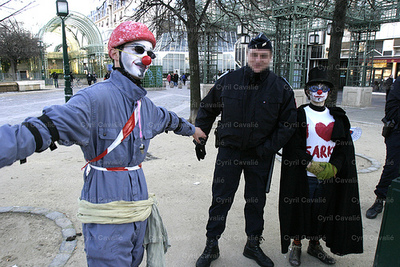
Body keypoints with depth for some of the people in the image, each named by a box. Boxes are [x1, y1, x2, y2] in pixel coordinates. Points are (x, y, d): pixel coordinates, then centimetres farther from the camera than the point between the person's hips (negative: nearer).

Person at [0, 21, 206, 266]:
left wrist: (191, 129, 45)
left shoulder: (145, 105, 8)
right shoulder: (95, 98, -18)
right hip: (107, 206, -8)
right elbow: (45, 129, -30)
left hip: (139, 200, 8)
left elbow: (167, 119, 29)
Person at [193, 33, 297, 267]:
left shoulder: (281, 88, -4)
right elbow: (207, 110, 6)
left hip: (260, 155, 1)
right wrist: (200, 139, 3)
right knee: (220, 199, 6)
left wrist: (268, 148, -10)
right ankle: (211, 245, 24)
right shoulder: (228, 81, -5)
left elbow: (288, 123, 0)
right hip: (229, 151, -1)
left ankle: (253, 245, 35)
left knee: (256, 201, 15)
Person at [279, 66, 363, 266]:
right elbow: (294, 146, -9)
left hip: (329, 176, 4)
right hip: (303, 175, -3)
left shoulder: (337, 117, 9)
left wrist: (333, 167, -9)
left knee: (323, 210, 12)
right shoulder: (300, 115, -3)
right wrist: (312, 165, -17)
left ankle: (315, 245, 32)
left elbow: (345, 147, 6)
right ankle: (296, 245, 25)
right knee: (301, 209, 5)